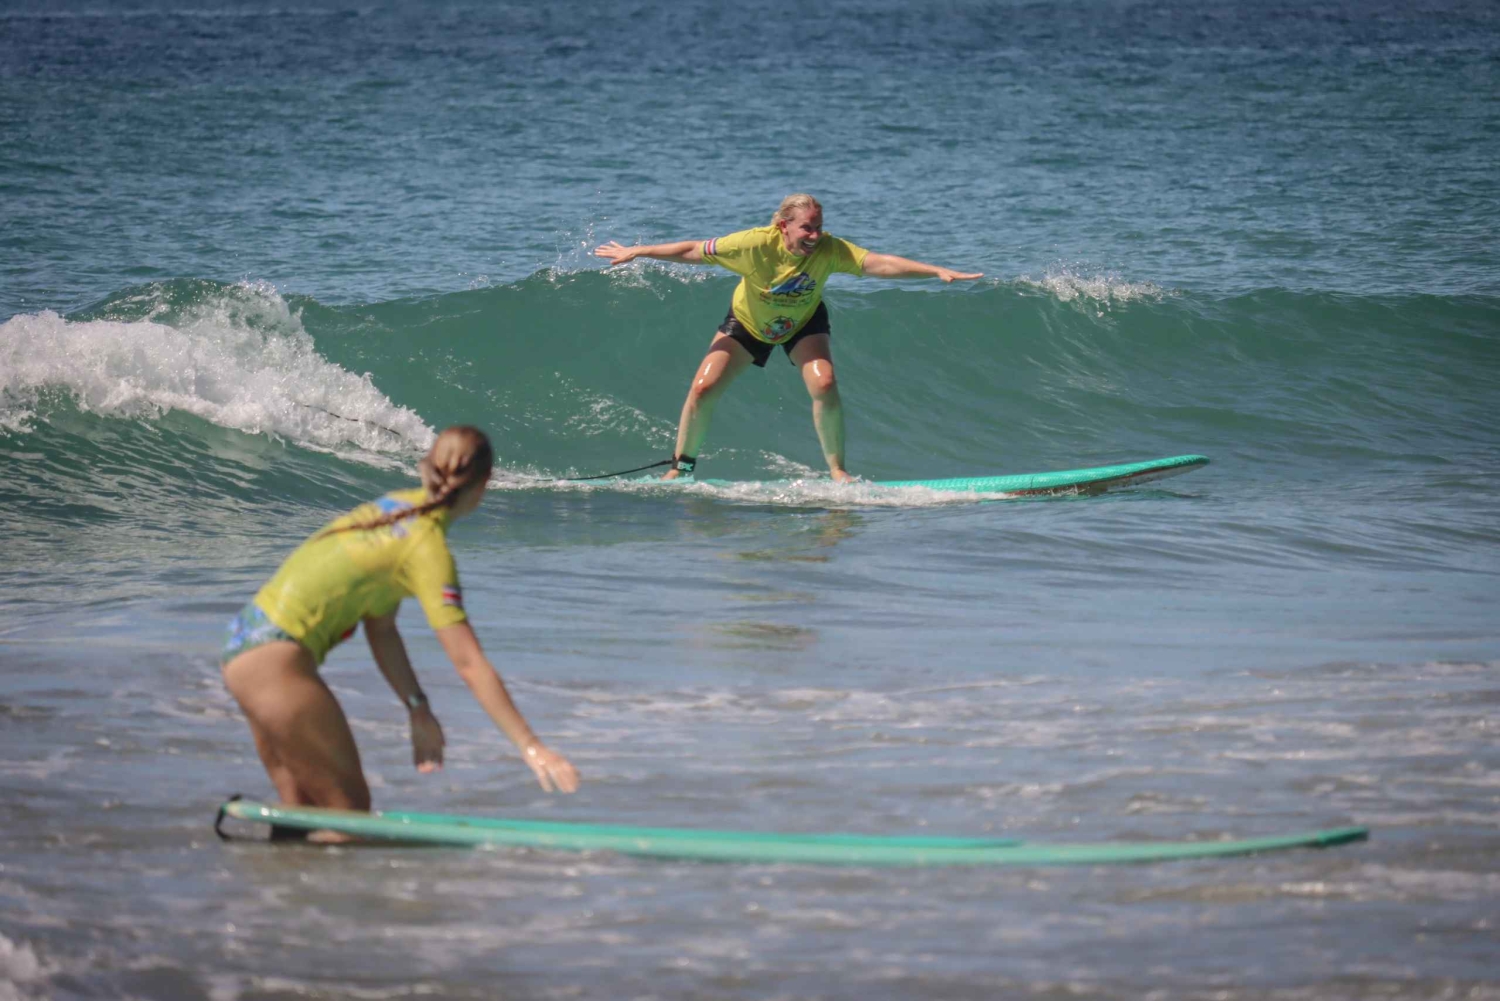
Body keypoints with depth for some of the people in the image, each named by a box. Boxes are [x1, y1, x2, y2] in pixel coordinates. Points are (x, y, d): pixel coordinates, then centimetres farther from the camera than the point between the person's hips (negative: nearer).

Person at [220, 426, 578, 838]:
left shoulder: (396, 506, 10)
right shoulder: (427, 547, -14)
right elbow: (469, 663, -19)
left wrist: (419, 710, 10)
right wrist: (531, 748, -18)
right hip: (276, 660, -9)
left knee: (303, 820, 14)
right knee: (349, 810, -3)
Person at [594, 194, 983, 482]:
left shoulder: (829, 250, -32)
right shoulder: (755, 244, -35)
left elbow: (880, 263, -40)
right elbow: (694, 250, -25)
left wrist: (938, 272, -50)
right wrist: (637, 253, -19)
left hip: (803, 324, 0)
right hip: (747, 322, 0)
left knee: (824, 385, -25)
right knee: (702, 389, -10)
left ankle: (837, 471, -9)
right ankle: (680, 468, 13)